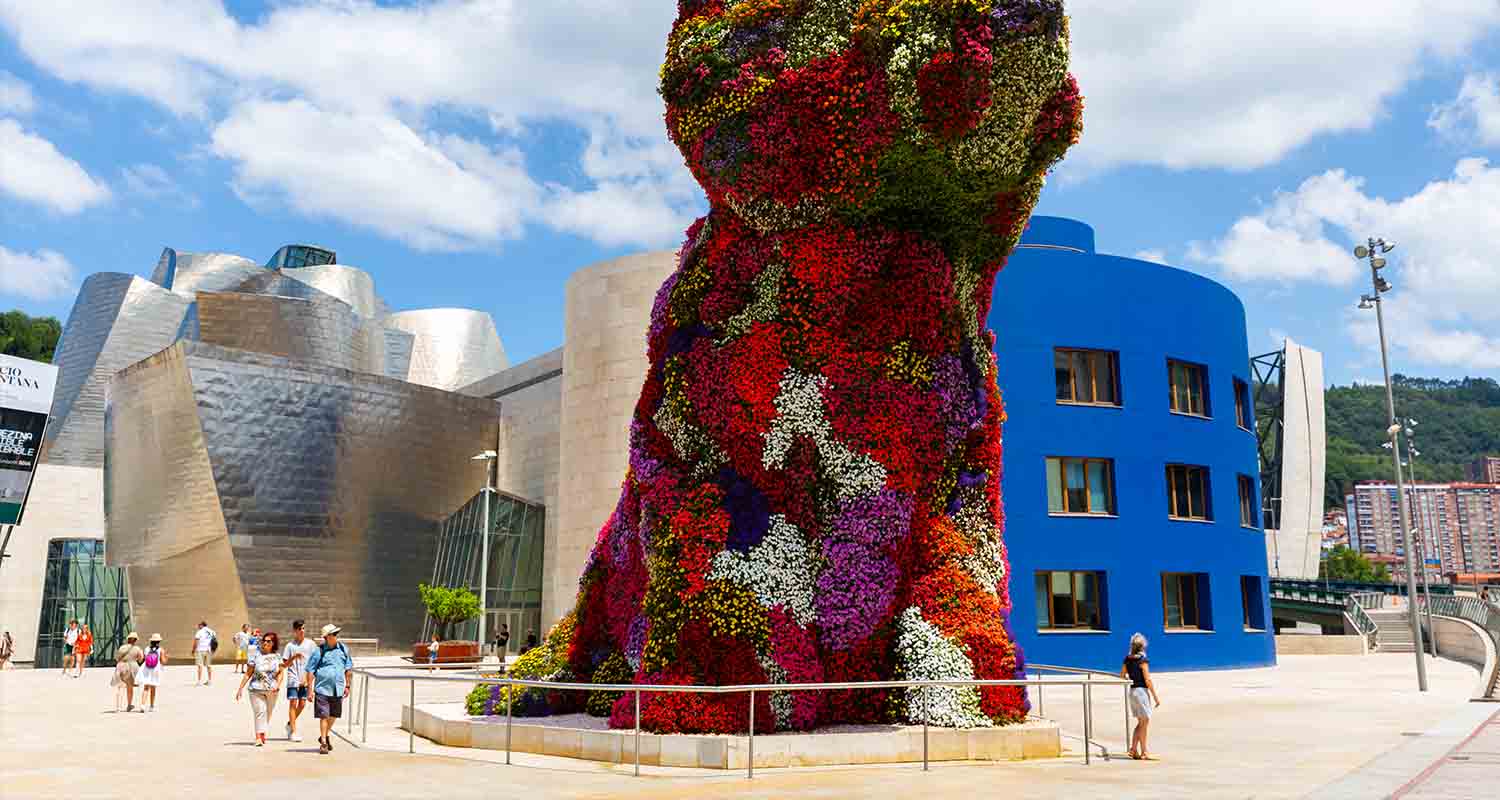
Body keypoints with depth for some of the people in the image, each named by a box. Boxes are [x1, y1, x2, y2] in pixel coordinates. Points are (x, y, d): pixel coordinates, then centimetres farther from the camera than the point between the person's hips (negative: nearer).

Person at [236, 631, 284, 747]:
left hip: (272, 690, 3)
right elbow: (248, 674, 2)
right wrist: (240, 688, -1)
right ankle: (258, 737, -14)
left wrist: (277, 685, -9)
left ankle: (262, 734, 25)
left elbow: (281, 672, 6)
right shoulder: (256, 656, 0)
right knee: (260, 712, -13)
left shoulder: (277, 656, 6)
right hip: (257, 689, -2)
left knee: (268, 713, 10)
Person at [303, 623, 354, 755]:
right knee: (324, 716, -4)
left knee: (333, 715, 14)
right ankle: (323, 743, 7)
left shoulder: (343, 649, 6)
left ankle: (325, 736, 37)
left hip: (338, 690, 4)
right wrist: (310, 690, -7)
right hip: (322, 689, -4)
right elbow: (310, 672, -4)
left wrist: (347, 686, 11)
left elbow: (348, 669, 13)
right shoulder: (318, 651, -6)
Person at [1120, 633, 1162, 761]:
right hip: (1142, 690, -7)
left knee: (1140, 722, 16)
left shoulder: (1128, 659, 6)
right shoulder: (1142, 660, -15)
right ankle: (1143, 753, 6)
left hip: (1132, 691, 7)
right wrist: (1155, 696, -11)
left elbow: (1122, 675, 14)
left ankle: (1133, 749, 12)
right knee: (1145, 722, 2)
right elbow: (1148, 680, -16)